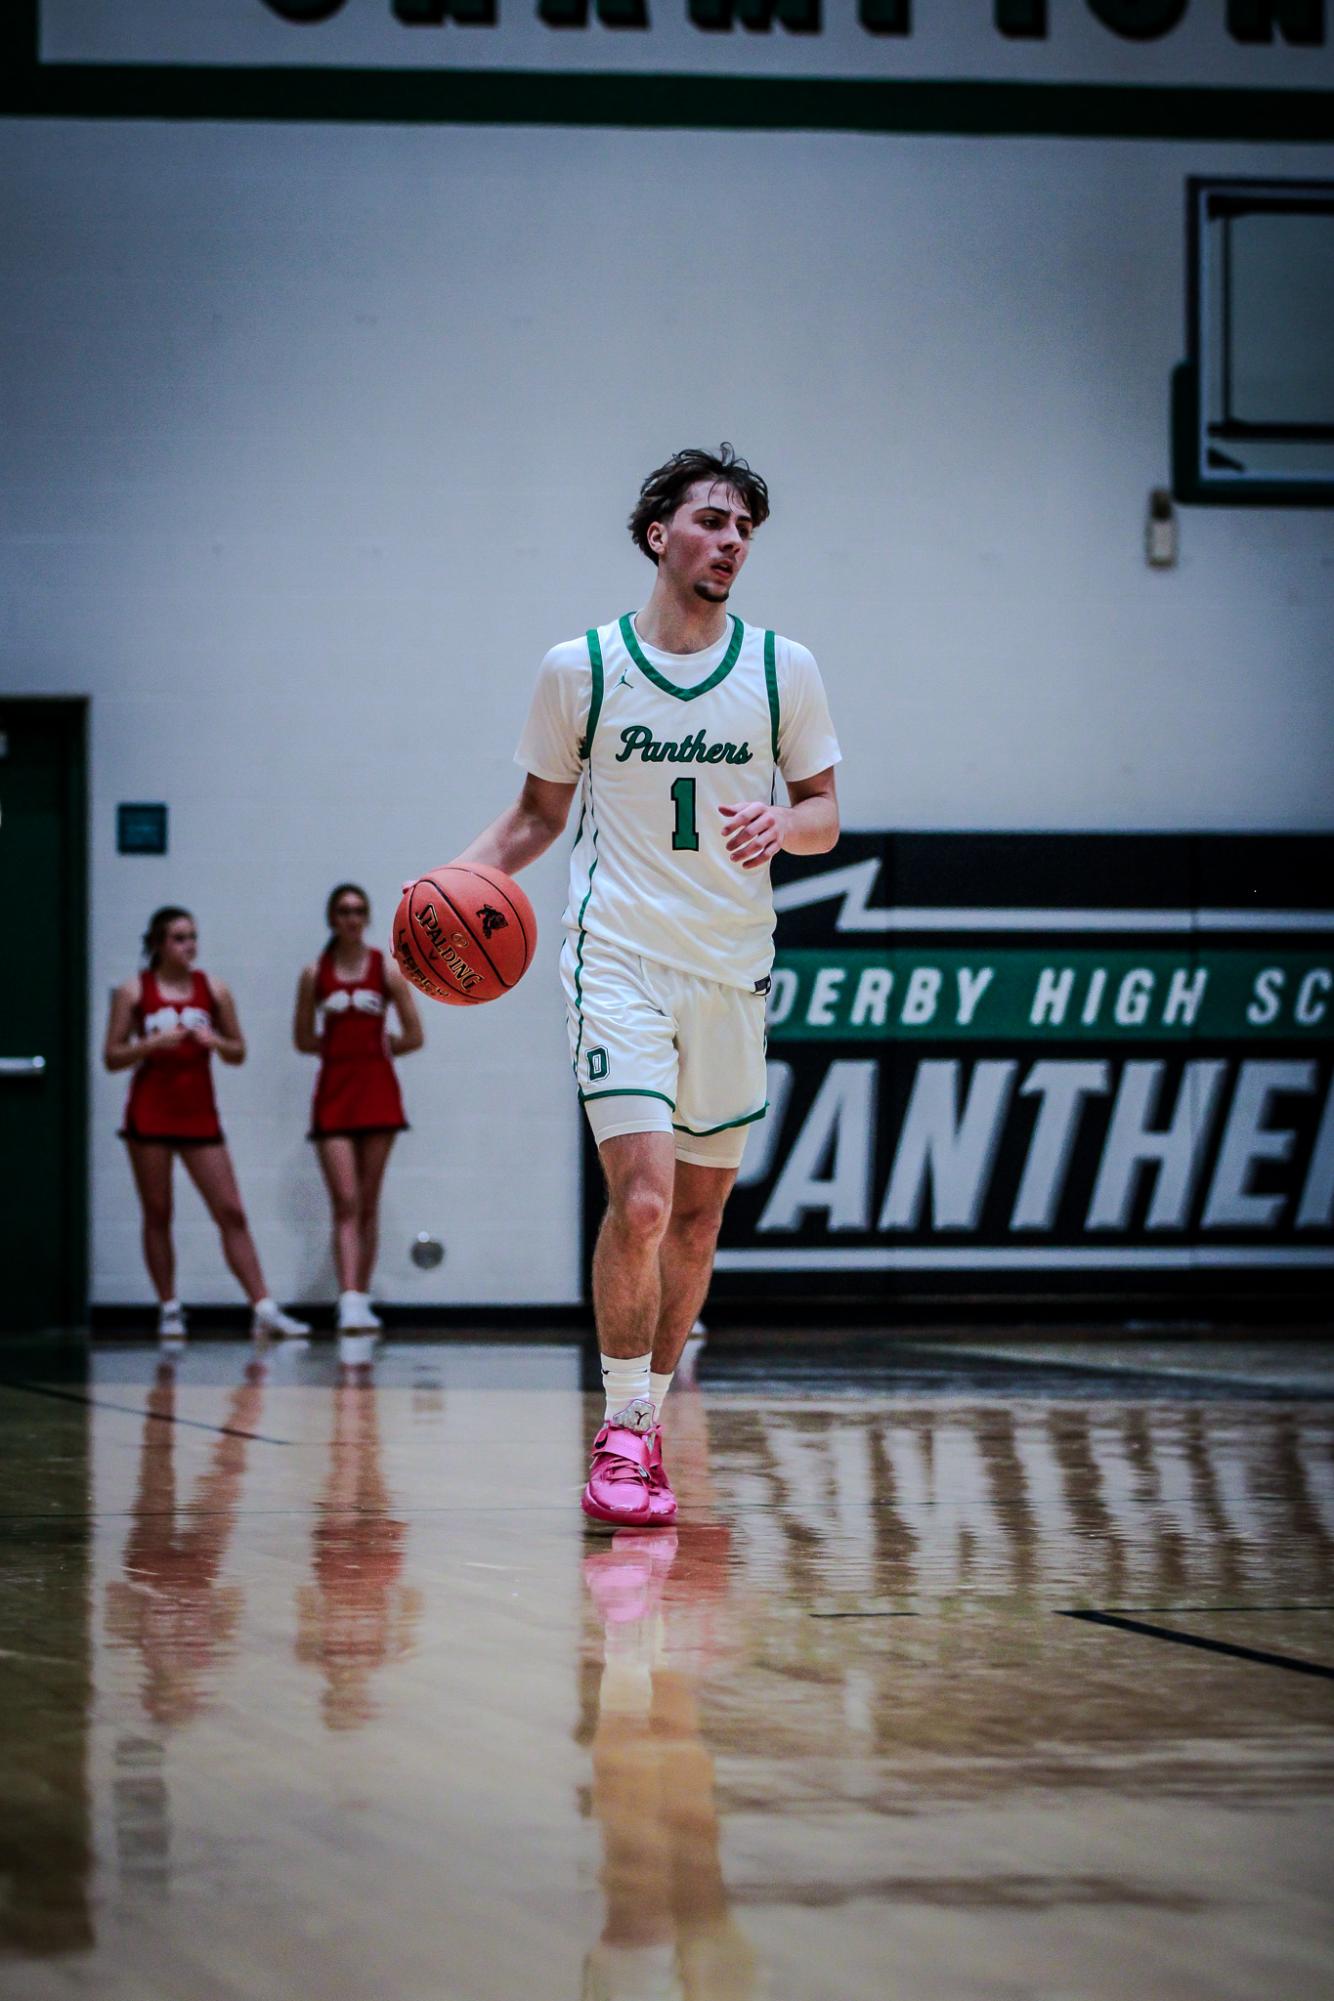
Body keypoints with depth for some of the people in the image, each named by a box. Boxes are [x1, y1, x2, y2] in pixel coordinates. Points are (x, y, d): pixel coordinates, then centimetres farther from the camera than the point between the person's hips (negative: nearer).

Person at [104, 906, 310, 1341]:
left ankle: (263, 1309, -7)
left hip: (200, 1115, 2)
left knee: (231, 1212, -4)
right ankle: (169, 1309, 10)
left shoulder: (213, 990, 7)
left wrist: (216, 1042, -10)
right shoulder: (134, 992, 2)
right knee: (157, 1215, 2)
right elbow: (112, 1057, 1)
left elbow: (239, 1052, 11)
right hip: (151, 1113, -2)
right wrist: (152, 1044, -15)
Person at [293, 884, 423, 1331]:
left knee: (368, 1204, 4)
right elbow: (304, 1040, 11)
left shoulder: (387, 970, 3)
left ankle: (361, 1299, 11)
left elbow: (413, 1037, 5)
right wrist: (343, 1046, 5)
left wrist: (371, 1047, 7)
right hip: (334, 1092, 0)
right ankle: (349, 1300, -18)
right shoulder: (315, 975, 4)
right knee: (345, 1202, -11)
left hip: (377, 1091, 0)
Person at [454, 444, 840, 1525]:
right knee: (642, 1200, -17)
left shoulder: (783, 668, 3)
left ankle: (652, 1418, 23)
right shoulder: (579, 667, 0)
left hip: (732, 970, 3)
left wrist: (782, 822, -16)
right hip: (619, 959, -3)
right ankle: (621, 1427, -5)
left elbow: (825, 814, 7)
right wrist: (462, 879, -6)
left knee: (700, 1208, 9)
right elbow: (540, 810, 11)